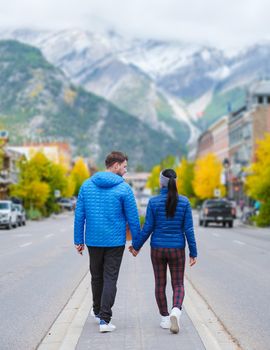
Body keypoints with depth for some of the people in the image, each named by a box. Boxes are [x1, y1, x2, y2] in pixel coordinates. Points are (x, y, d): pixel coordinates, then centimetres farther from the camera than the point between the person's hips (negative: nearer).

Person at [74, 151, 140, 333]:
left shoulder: (87, 185, 1)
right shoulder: (124, 188, -9)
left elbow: (79, 215, 2)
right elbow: (133, 218, -6)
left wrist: (79, 240, 9)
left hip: (93, 241, 4)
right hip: (115, 242, -4)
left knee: (97, 276, 20)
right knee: (110, 279, 0)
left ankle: (98, 310, 37)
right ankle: (104, 319, -7)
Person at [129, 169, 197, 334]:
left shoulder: (154, 202, -9)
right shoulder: (184, 202, -7)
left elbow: (147, 228, -8)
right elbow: (188, 229, -7)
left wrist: (136, 246, 7)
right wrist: (193, 252, 0)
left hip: (158, 249, 0)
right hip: (177, 249, 0)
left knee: (160, 284, 15)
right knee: (178, 285, 8)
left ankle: (165, 318, 18)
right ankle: (176, 311, -19)